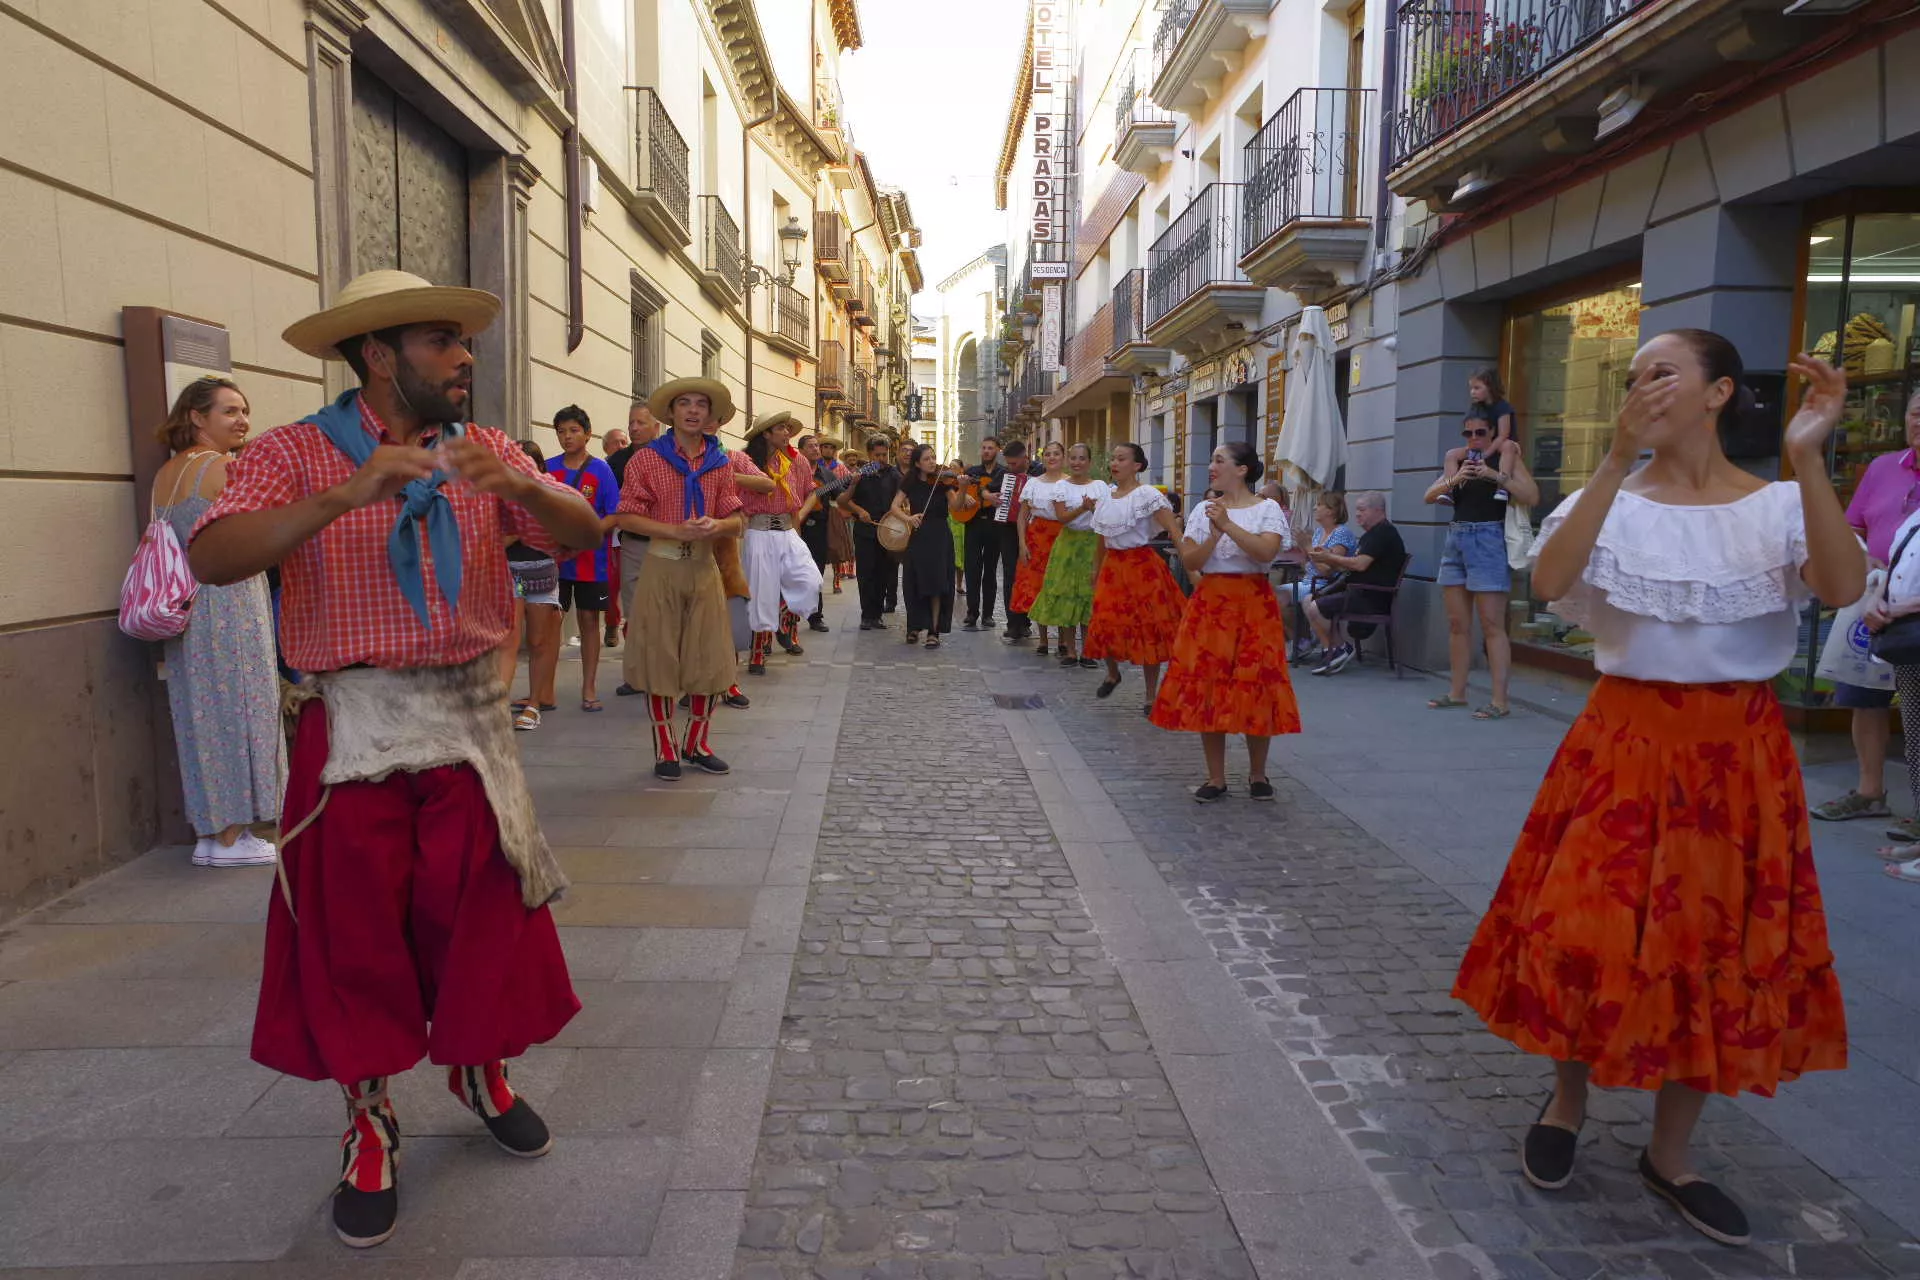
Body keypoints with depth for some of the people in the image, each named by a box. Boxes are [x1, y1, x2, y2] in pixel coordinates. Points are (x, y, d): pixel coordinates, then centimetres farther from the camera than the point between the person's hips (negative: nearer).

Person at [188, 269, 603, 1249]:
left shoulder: (485, 451, 6)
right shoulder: (297, 452, -5)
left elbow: (583, 533, -5)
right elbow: (214, 558, -19)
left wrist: (522, 486, -26)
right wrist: (350, 493, -32)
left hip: (471, 719, 3)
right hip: (355, 727, -3)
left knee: (486, 906, 11)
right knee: (356, 925, 6)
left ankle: (481, 1069, 36)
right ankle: (368, 1123, 25)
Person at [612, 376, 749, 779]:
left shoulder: (719, 462, 10)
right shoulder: (647, 458, -1)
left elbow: (737, 521, 9)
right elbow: (625, 517, -6)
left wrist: (716, 526, -14)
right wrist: (676, 530, -18)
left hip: (704, 567, 4)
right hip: (662, 567, -3)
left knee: (710, 659, 6)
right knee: (660, 657, 2)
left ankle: (696, 743, 23)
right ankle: (665, 749, 14)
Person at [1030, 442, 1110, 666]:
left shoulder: (1101, 486, 6)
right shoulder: (1062, 486, 3)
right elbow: (1062, 516, -10)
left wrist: (1094, 509, -15)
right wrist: (1083, 508, -24)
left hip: (1094, 544, 0)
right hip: (1069, 543, 0)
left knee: (1090, 595, -1)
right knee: (1066, 594, -2)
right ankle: (1070, 651, 6)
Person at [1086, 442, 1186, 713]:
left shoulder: (1147, 495, -11)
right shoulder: (1106, 498, 9)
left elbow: (1175, 532, -18)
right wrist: (1097, 574, 19)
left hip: (1142, 566, -5)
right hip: (1112, 567, 5)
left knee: (1148, 629, 0)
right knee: (1106, 624, 2)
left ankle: (1151, 695, 12)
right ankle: (1112, 674, 32)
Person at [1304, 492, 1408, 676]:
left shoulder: (1383, 532, -12)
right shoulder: (1372, 534, 22)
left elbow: (1360, 564, -21)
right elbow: (1351, 566, 19)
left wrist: (1330, 558, -10)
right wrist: (1332, 556, 3)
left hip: (1372, 597, -11)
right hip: (1362, 593, 11)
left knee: (1315, 609, -19)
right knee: (1309, 600, 5)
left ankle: (1339, 649, 0)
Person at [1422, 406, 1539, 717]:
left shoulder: (1506, 457, 0)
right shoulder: (1457, 460, 14)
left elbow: (1532, 496, -12)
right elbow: (1430, 496, 4)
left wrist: (1496, 475, -21)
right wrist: (1454, 479, -13)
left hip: (1488, 540, -6)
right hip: (1456, 539, 6)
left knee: (1492, 624, -8)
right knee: (1457, 623, 9)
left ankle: (1500, 701, -8)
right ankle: (1457, 692, 17)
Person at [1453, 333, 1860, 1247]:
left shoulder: (1777, 506, -2)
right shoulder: (1611, 501, -2)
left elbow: (1843, 587, -21)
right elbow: (1549, 580, -22)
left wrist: (1807, 460, -28)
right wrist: (1618, 458, -27)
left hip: (1739, 752, 1)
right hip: (1624, 741, -1)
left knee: (1712, 947, 8)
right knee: (1586, 930, -2)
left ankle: (1670, 1154, 28)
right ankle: (1567, 1103, 27)